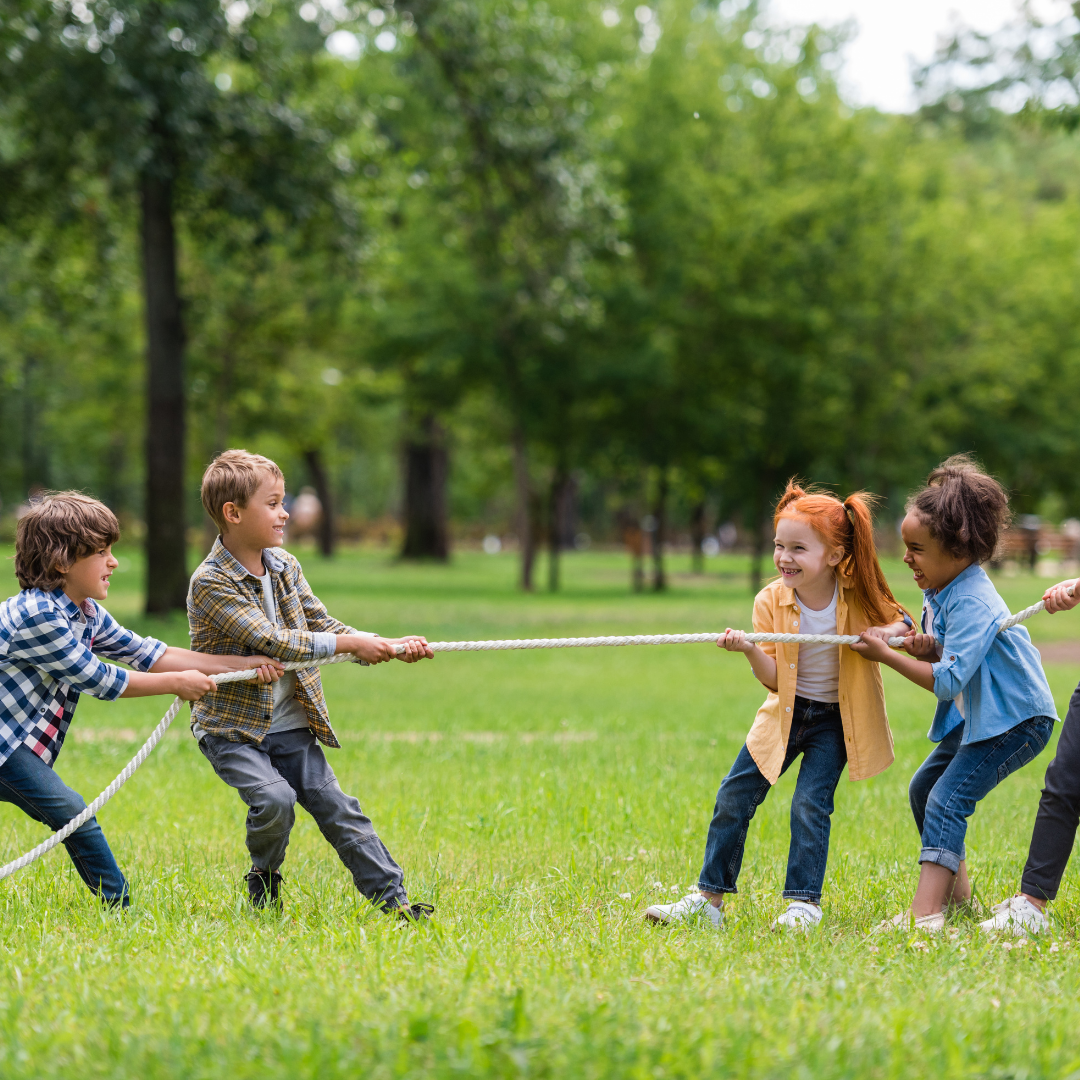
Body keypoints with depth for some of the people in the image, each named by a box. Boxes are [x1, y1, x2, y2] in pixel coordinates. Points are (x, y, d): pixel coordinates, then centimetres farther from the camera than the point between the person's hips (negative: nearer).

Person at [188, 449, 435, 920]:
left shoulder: (284, 565, 5)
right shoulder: (211, 582, -19)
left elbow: (321, 625, 6)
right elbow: (271, 641, -26)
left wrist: (388, 646, -9)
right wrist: (350, 644, -24)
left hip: (290, 726, 6)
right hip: (232, 727, -6)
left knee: (336, 808, 1)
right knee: (275, 800, -24)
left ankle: (392, 898, 4)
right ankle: (263, 885, 3)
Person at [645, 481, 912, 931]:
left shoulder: (859, 595, -17)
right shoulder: (772, 600, -13)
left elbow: (903, 620, 2)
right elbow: (773, 676, -14)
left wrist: (886, 633, -21)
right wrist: (750, 651, -35)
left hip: (835, 719, -3)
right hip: (786, 710, 3)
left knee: (810, 804, -15)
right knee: (734, 796, 0)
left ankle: (804, 903, -2)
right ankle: (709, 898, 11)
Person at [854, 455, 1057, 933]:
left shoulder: (972, 602, -27)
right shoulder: (940, 590, 3)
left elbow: (948, 682, -30)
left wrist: (887, 655, -23)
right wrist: (928, 649, -12)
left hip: (1017, 719, -11)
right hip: (979, 714, 11)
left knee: (947, 800, -21)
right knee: (923, 788, 16)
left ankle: (925, 914, -29)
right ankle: (956, 890, 29)